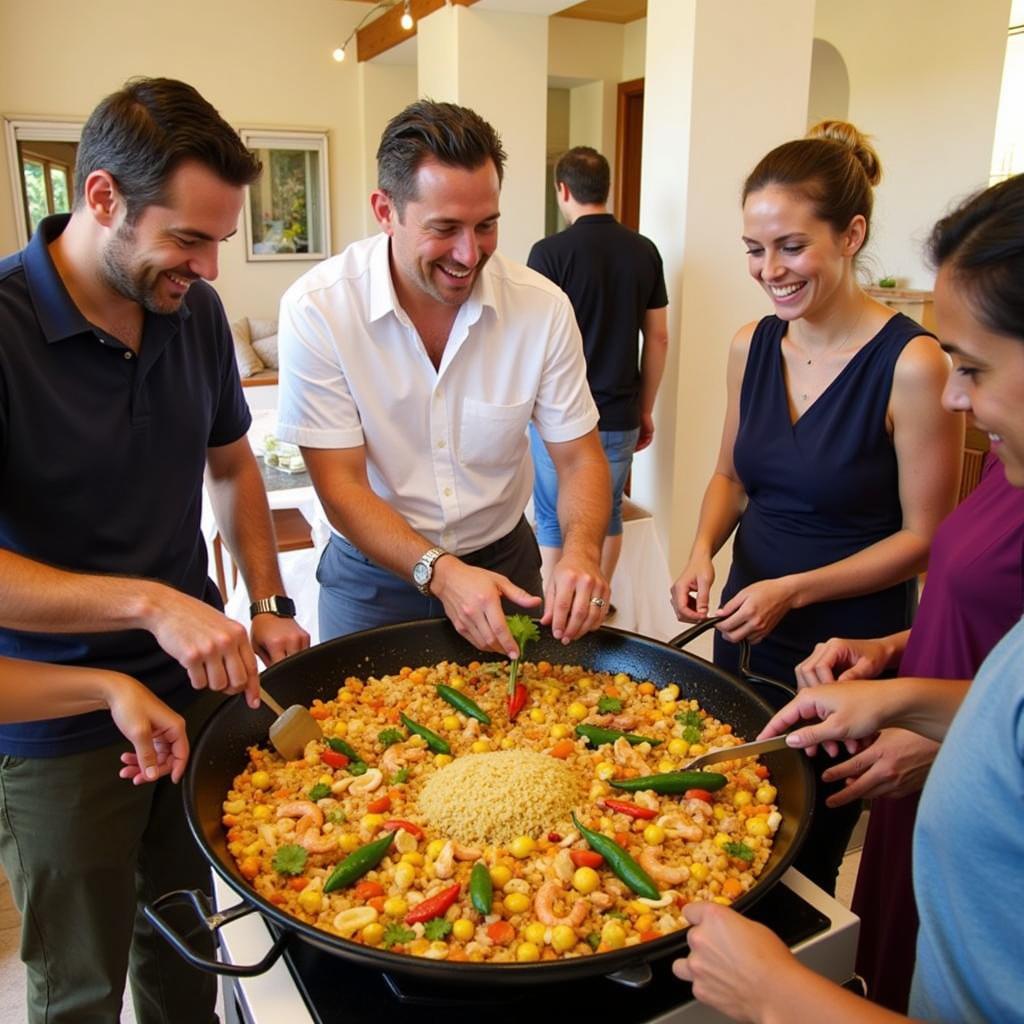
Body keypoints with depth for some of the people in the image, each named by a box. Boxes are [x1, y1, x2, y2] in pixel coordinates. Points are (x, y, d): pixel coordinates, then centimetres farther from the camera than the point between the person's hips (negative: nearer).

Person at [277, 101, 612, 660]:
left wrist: (581, 552, -28)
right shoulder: (316, 309, -20)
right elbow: (341, 487, -19)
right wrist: (439, 572, -33)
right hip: (372, 576, -2)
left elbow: (579, 456, -7)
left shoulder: (543, 306, -13)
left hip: (504, 564, 3)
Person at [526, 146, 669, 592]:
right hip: (620, 415, 4)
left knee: (553, 521, 10)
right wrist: (646, 409, 13)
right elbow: (658, 339, 5)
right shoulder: (645, 251, 2)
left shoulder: (550, 252, -12)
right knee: (608, 514, 17)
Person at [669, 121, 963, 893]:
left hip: (851, 648, -5)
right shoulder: (753, 345, -1)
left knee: (803, 862, 14)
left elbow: (924, 538, -12)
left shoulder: (911, 364, -18)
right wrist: (703, 553, -6)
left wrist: (794, 589, -19)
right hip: (747, 630, 5)